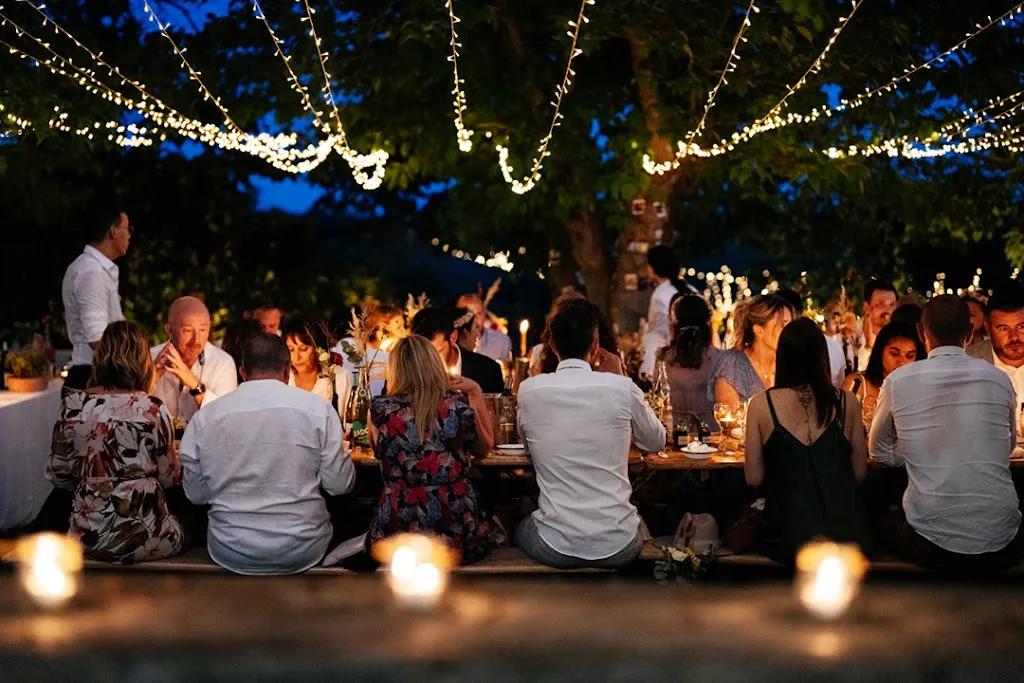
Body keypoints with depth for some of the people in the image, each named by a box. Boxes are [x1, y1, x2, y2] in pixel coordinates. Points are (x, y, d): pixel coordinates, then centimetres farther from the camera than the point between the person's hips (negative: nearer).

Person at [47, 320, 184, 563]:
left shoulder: (73, 405, -5)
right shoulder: (153, 410, -14)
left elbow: (58, 475, 3)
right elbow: (170, 478, -4)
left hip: (88, 536, 3)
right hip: (142, 537, -3)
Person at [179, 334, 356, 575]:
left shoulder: (204, 418, -3)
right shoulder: (318, 409, -7)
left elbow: (196, 495, 4)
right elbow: (340, 485, -4)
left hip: (231, 554, 2)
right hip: (302, 554, -1)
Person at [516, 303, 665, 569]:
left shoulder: (529, 390, -5)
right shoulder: (623, 387, -8)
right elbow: (657, 442, 11)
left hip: (555, 547, 0)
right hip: (617, 546, 0)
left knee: (522, 529, 35)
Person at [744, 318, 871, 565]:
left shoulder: (761, 404, -7)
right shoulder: (846, 401, -3)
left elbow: (754, 479, -3)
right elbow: (859, 472, 4)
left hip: (788, 542, -2)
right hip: (847, 537, 2)